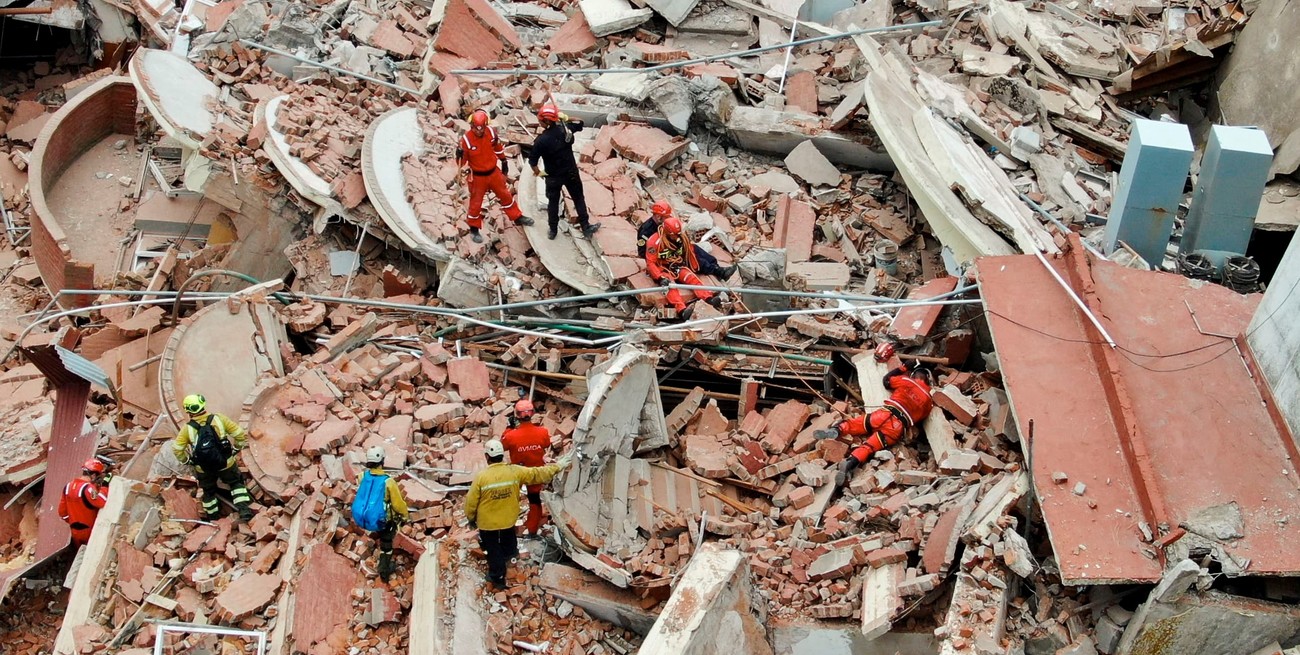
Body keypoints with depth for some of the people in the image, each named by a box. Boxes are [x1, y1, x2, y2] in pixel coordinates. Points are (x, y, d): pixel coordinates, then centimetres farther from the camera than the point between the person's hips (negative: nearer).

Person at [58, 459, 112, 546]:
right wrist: (105, 485, -27)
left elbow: (62, 511, 10)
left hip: (75, 531, 7)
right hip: (89, 530, -7)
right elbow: (101, 502, -35)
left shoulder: (68, 486, 4)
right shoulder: (88, 488, -22)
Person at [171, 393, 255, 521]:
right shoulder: (218, 419, -10)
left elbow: (176, 449, -8)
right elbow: (239, 433, -7)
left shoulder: (187, 428, -9)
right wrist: (237, 448, 9)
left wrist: (186, 460, 9)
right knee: (236, 483, 23)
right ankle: (244, 510, 9)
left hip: (203, 469, 1)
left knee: (208, 490, 26)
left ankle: (213, 516, 43)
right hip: (226, 463, -1)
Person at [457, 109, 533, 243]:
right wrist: (459, 155, -40)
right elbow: (461, 163, -18)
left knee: (506, 195, 19)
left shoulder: (491, 132, -12)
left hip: (494, 172, 4)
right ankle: (474, 229, 30)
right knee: (476, 203, 9)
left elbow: (498, 147, 9)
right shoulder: (466, 139, -24)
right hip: (477, 177, -4)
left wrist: (504, 161, 18)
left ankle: (517, 217, 39)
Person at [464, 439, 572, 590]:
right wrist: (557, 466, 5)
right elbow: (538, 474, -8)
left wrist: (471, 519, 4)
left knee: (493, 551, 15)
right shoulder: (515, 471, -17)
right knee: (507, 539, 32)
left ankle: (497, 580, 30)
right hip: (508, 519, 3)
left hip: (487, 522, -3)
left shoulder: (481, 477, -24)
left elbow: (471, 502, -14)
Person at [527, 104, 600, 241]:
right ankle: (586, 227, 21)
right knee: (578, 198, 17)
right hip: (571, 172, 2)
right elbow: (580, 124, 9)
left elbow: (532, 160, -17)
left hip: (553, 176, -2)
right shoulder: (565, 128, -12)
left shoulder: (541, 140, -23)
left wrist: (537, 172, -1)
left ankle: (553, 230, 28)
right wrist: (565, 118, 10)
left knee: (553, 202, 17)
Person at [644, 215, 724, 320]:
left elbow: (689, 253, 15)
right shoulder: (655, 241, -17)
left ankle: (708, 299, -40)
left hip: (678, 267, 5)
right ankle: (682, 310, -54)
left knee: (692, 278, -22)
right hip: (662, 270, -5)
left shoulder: (681, 237, 0)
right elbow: (650, 263, -19)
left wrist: (695, 269, 18)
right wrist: (661, 278, -30)